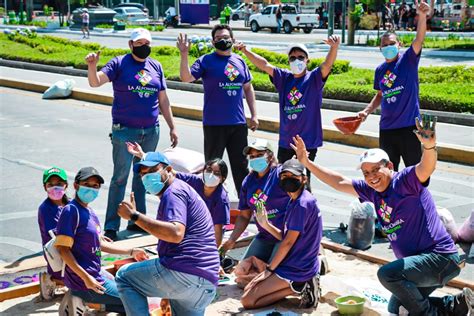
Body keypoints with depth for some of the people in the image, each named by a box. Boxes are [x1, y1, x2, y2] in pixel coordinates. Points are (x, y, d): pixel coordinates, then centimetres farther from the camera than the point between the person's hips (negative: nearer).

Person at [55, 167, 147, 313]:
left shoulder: (90, 212, 9)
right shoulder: (71, 210, -16)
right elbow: (63, 248, -21)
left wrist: (131, 251, 17)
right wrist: (86, 278, -26)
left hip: (96, 274, 9)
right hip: (84, 283, -9)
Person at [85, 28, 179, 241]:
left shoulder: (156, 66, 11)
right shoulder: (120, 63, -3)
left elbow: (163, 100, 15)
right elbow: (95, 82, -15)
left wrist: (172, 127, 14)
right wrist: (91, 65, -35)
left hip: (151, 131, 5)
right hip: (125, 130, -5)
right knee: (120, 177, -6)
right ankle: (111, 226, -1)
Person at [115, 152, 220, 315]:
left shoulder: (174, 191, -4)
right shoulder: (184, 190, 28)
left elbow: (176, 233, -22)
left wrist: (134, 215, -18)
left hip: (182, 273, -9)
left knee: (124, 276, 8)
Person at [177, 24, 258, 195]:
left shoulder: (239, 61, 10)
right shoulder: (206, 61, -4)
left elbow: (248, 88, 18)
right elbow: (186, 77, -18)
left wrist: (254, 115, 13)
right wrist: (184, 54, -30)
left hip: (239, 123, 4)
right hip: (214, 123, -4)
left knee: (241, 165, 14)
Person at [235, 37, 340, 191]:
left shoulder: (314, 78, -5)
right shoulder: (283, 78, 6)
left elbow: (328, 64, -22)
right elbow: (264, 65, -1)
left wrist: (334, 47, -41)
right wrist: (245, 50, -13)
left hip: (308, 139, -4)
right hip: (285, 140, 4)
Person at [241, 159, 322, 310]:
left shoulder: (302, 204, -20)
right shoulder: (295, 201, 11)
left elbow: (289, 242, -19)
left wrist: (269, 269, -11)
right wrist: (265, 224, -3)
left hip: (296, 269, -10)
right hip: (293, 264, 10)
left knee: (247, 300, -11)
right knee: (248, 289, 13)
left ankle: (298, 288, -7)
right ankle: (302, 284, 5)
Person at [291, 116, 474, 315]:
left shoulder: (405, 181, -16)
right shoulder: (372, 191, 6)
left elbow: (427, 167, -36)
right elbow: (339, 182, 14)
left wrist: (429, 146, -58)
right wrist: (307, 163, 12)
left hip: (442, 257, -10)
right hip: (418, 261, 10)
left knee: (387, 274, -31)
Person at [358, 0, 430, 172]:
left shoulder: (408, 60, -5)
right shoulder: (380, 70, 8)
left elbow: (419, 40, -22)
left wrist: (422, 16, -37)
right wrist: (366, 111, 5)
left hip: (409, 126, -5)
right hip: (386, 127, 5)